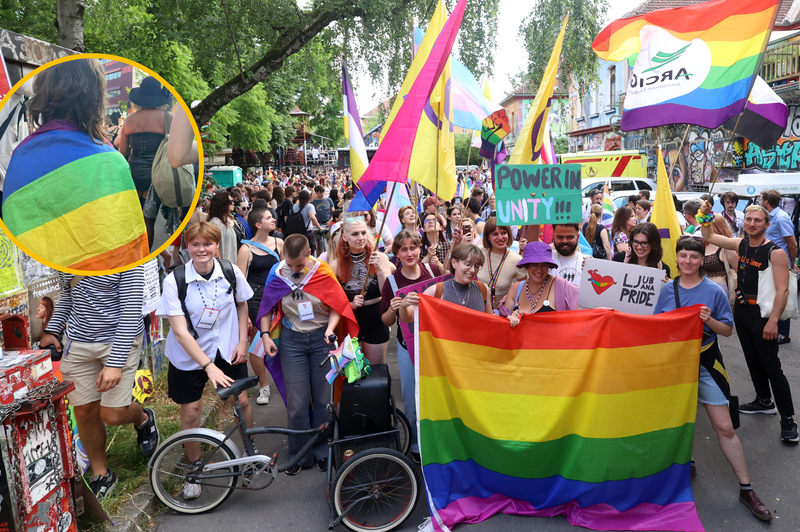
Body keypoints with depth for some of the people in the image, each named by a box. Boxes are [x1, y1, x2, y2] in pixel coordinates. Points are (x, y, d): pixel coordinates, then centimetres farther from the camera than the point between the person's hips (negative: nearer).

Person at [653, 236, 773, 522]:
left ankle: (746, 489, 10)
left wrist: (709, 320, -22)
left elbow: (728, 330, -4)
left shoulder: (714, 291, -8)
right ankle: (686, 463, 37)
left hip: (705, 362, -2)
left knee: (724, 427, -1)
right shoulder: (668, 289, 0)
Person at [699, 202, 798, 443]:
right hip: (741, 311, 7)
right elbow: (709, 237, 16)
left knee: (771, 366, -5)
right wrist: (706, 215, 0)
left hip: (761, 314, -7)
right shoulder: (741, 244, 5)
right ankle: (764, 402, 34)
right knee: (753, 360, 18)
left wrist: (773, 321, -23)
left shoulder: (775, 252, -15)